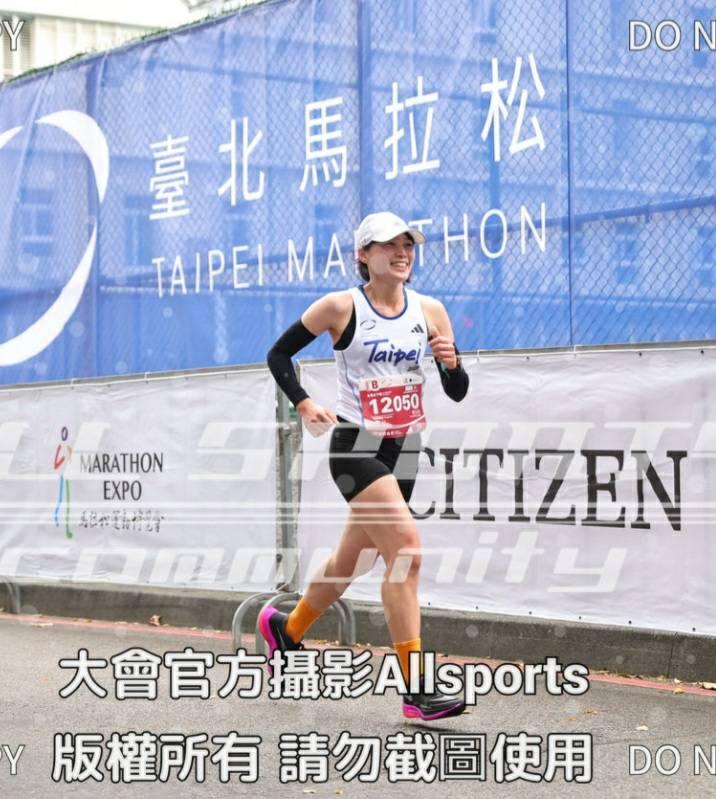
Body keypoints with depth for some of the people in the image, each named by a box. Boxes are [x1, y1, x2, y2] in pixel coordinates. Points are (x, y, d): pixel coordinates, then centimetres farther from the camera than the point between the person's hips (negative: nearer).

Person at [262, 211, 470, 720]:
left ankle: (287, 629, 45)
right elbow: (279, 355, 4)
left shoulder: (429, 310, 5)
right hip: (356, 445, -6)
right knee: (406, 547, -21)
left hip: (404, 449, 6)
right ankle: (415, 690, -19)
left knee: (355, 559, 17)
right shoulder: (341, 307, -6)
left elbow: (458, 393, 5)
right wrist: (304, 405, -8)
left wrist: (451, 363, -15)